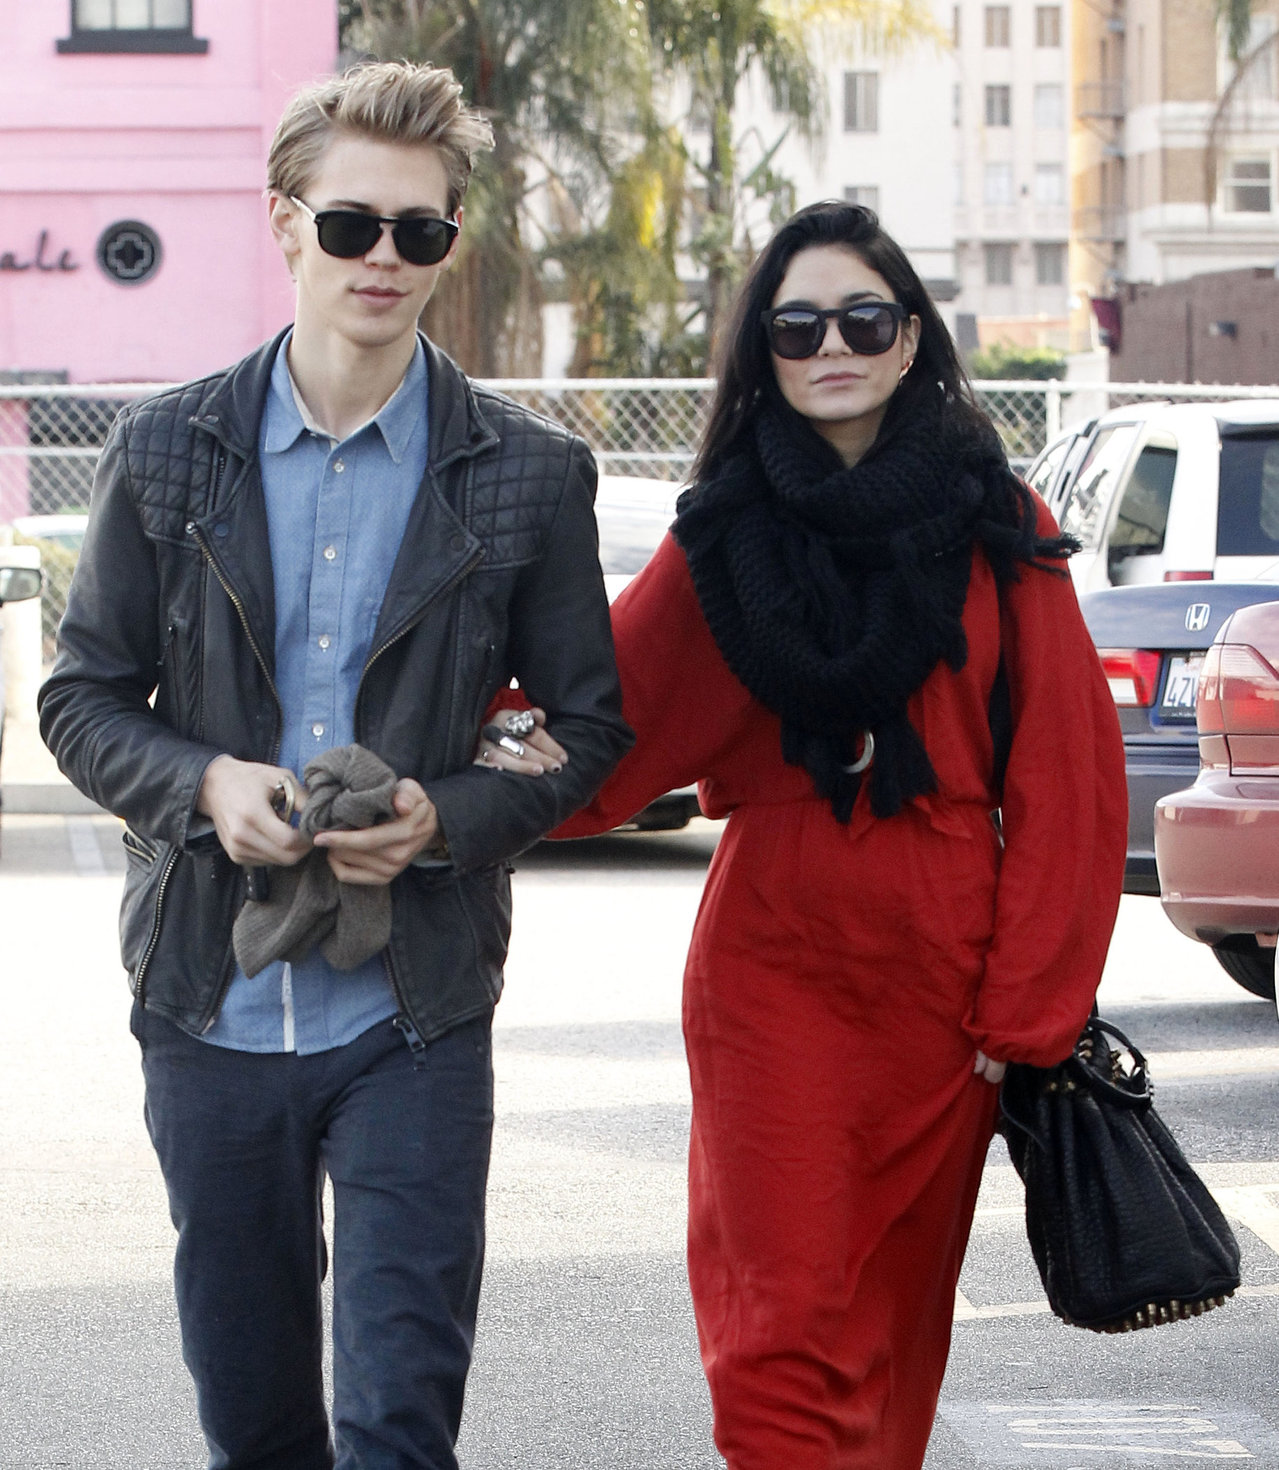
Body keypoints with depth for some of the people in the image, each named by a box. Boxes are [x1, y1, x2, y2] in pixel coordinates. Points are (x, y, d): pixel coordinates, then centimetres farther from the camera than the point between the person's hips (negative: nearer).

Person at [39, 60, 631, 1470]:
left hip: (414, 1021, -2)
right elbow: (83, 698, 7)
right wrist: (205, 783, -14)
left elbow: (590, 730, 4)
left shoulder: (527, 475, 0)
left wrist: (447, 816, -15)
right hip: (211, 1008, 2)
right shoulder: (168, 451, 3)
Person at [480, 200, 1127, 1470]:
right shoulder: (725, 540, 6)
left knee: (898, 1315, 9)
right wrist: (514, 771, -18)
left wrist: (1029, 1009, -3)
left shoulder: (996, 534, 3)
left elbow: (1065, 781, 1)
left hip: (941, 981, 0)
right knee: (787, 1326, -7)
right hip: (773, 967, 0)